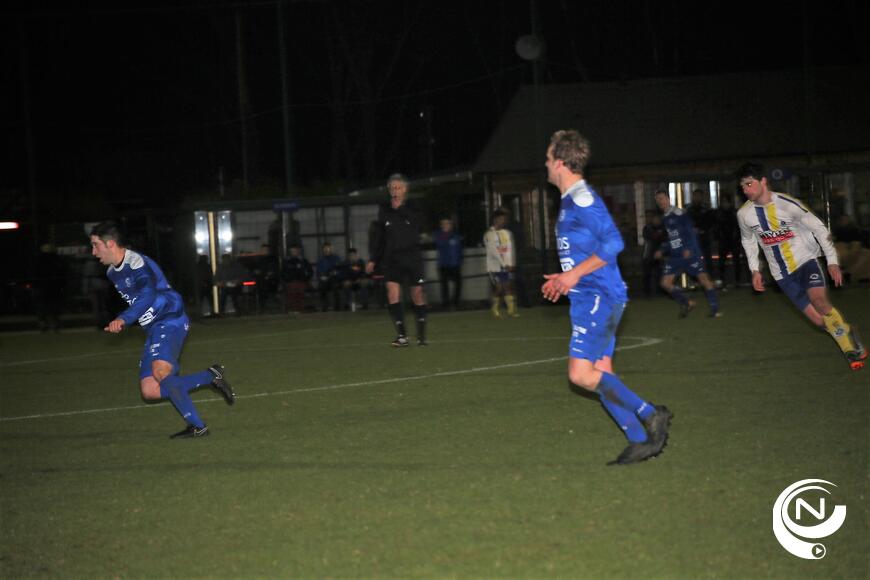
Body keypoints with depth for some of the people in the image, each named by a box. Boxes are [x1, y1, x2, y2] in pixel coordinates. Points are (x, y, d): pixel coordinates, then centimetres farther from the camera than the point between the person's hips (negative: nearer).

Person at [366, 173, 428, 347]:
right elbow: (378, 236, 13)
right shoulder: (384, 210, 7)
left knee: (417, 294, 3)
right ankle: (402, 335, -12)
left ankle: (421, 334, 18)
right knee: (393, 293, -13)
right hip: (391, 258, 2)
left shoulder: (413, 208, 1)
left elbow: (419, 227, -16)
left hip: (412, 256, -2)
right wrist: (373, 259, 9)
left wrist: (401, 209, -16)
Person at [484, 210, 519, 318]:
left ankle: (511, 309, 0)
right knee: (498, 288, -4)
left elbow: (511, 249, 12)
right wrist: (504, 264, -16)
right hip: (495, 267, -5)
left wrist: (511, 263, 2)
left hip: (507, 266, 5)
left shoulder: (507, 233, 12)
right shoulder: (489, 234, -7)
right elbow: (493, 251, -14)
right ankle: (495, 311, 8)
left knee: (508, 287, 1)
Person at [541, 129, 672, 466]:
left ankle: (651, 415, -10)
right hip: (590, 297, 10)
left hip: (597, 296, -10)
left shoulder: (582, 198, -13)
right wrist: (565, 279, 22)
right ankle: (641, 441, 6)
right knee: (599, 375, 7)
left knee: (582, 374, -16)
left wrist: (575, 274, -21)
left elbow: (613, 243, -21)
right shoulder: (571, 199, 18)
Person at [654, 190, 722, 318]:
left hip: (690, 253, -8)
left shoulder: (679, 214, -9)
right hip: (674, 256, 8)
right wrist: (662, 251, 14)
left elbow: (691, 231, -16)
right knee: (665, 283, 0)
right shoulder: (664, 219, 14)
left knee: (703, 278, -11)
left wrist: (689, 249, -25)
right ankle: (686, 303, 15)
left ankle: (715, 309, -4)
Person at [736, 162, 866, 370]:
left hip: (805, 260, -4)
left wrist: (832, 261, -11)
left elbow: (819, 228, -10)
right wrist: (755, 271, 9)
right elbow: (748, 241, 17)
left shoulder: (787, 204, -17)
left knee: (819, 300, -29)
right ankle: (851, 349, 13)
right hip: (782, 273, 4)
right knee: (818, 319, -6)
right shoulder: (744, 214, -4)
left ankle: (851, 344, -12)